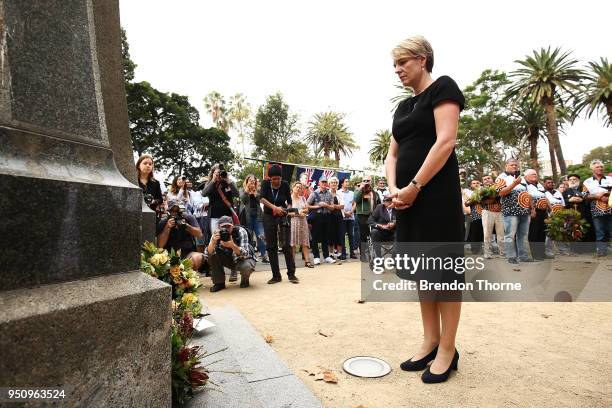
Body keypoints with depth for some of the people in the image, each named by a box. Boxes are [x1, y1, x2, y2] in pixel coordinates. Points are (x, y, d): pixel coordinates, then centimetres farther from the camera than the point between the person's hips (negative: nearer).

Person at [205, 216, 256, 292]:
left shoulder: (241, 231, -25)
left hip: (243, 259, -3)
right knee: (212, 256, -20)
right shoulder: (217, 233, -16)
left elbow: (245, 254, -34)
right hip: (229, 260, 3)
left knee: (246, 266, -35)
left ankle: (245, 280, 2)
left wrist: (232, 246, -51)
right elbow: (207, 253, -25)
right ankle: (219, 283, -2)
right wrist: (213, 242, -45)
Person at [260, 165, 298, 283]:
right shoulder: (265, 183, -5)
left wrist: (287, 209, -23)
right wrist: (274, 207, -31)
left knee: (286, 245, -6)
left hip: (283, 217, -1)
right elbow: (262, 198, -19)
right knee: (271, 247, 3)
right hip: (269, 217, 1)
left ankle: (291, 274, 4)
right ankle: (276, 275, 11)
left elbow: (289, 201, -2)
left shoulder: (285, 184, -5)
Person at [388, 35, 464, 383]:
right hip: (409, 196, 8)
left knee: (443, 268, -1)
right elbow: (392, 154, 15)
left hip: (435, 193, -8)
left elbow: (445, 142, -15)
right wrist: (394, 189, -3)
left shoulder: (443, 88, -2)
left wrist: (414, 186, -16)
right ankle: (431, 342, 22)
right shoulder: (404, 107, 19)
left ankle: (448, 350, 12)